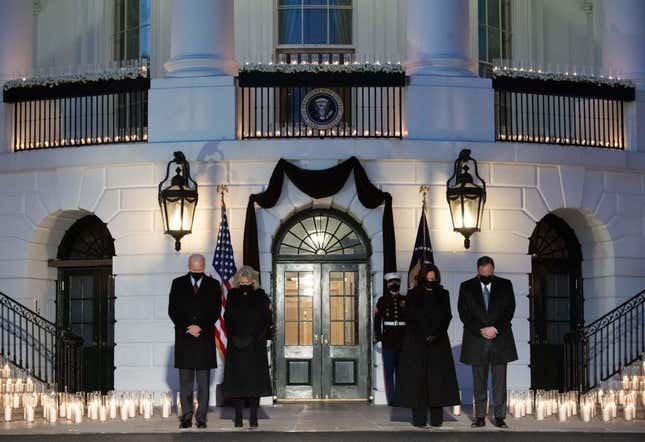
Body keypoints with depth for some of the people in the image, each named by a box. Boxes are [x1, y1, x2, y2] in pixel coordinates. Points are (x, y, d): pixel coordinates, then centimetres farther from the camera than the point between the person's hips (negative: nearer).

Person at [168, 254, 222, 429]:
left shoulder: (213, 285, 7)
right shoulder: (178, 284, 8)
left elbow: (215, 311, 2)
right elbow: (172, 310, 3)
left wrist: (200, 327, -9)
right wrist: (187, 328, -8)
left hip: (205, 338, 0)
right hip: (184, 338, 1)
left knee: (204, 382, -1)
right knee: (185, 380, 2)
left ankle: (201, 418, 2)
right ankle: (186, 417, 6)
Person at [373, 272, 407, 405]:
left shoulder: (405, 300, 7)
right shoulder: (382, 301, 3)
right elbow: (377, 319, 2)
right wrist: (378, 335, -6)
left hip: (403, 341, 1)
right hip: (388, 342, -1)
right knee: (389, 372, -1)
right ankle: (391, 399, 2)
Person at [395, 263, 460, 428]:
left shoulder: (443, 295, 9)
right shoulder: (413, 295, 4)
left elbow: (447, 317, 3)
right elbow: (410, 319, -1)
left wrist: (436, 335, -11)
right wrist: (423, 337, -11)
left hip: (438, 342, 1)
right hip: (416, 342, -1)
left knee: (437, 377, -3)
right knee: (417, 378, -6)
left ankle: (436, 418, 0)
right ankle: (419, 418, -5)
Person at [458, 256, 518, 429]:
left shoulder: (505, 285, 5)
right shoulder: (466, 287, 4)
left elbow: (509, 310, 1)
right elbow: (464, 313, -1)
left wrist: (495, 329, -10)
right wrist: (481, 330, -11)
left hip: (500, 339, 0)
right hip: (476, 341, 0)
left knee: (499, 381, 0)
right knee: (479, 382, 4)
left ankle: (500, 416, 4)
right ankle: (480, 417, 9)